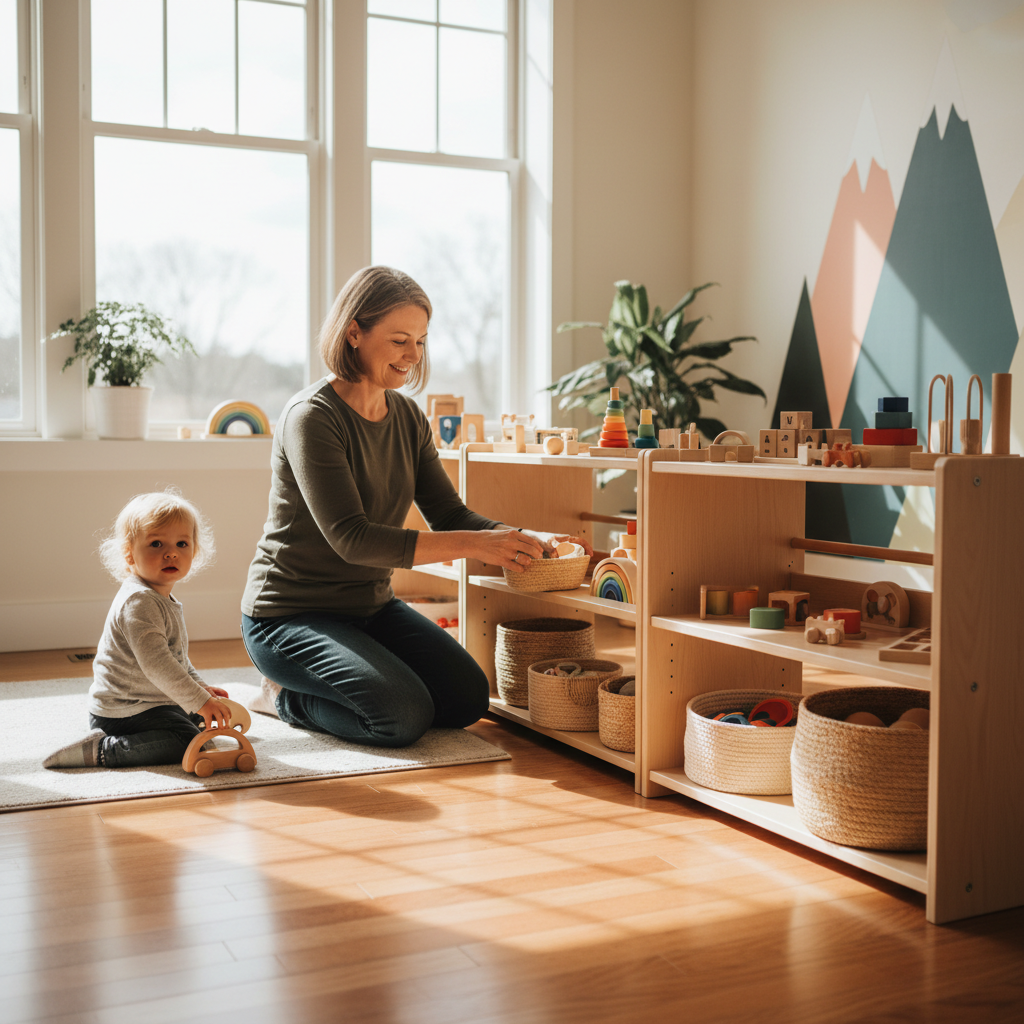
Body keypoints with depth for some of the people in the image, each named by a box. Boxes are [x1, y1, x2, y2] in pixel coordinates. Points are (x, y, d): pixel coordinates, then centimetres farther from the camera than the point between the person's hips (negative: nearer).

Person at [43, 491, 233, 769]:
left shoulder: (163, 600, 12)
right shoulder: (138, 602, -23)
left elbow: (176, 657, 25)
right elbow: (156, 664, -31)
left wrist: (200, 687, 18)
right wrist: (199, 700, -31)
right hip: (122, 712, -10)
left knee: (196, 717, 24)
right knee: (187, 741, -23)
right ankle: (103, 750, -17)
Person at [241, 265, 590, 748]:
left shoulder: (408, 418, 4)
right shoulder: (312, 416, -20)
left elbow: (449, 515, 1)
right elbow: (351, 539, -29)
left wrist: (527, 539, -18)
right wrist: (475, 545, -33)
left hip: (371, 605, 8)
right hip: (291, 613, -8)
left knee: (468, 700, -2)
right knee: (405, 716, -23)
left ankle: (315, 681, 16)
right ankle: (283, 695, 4)